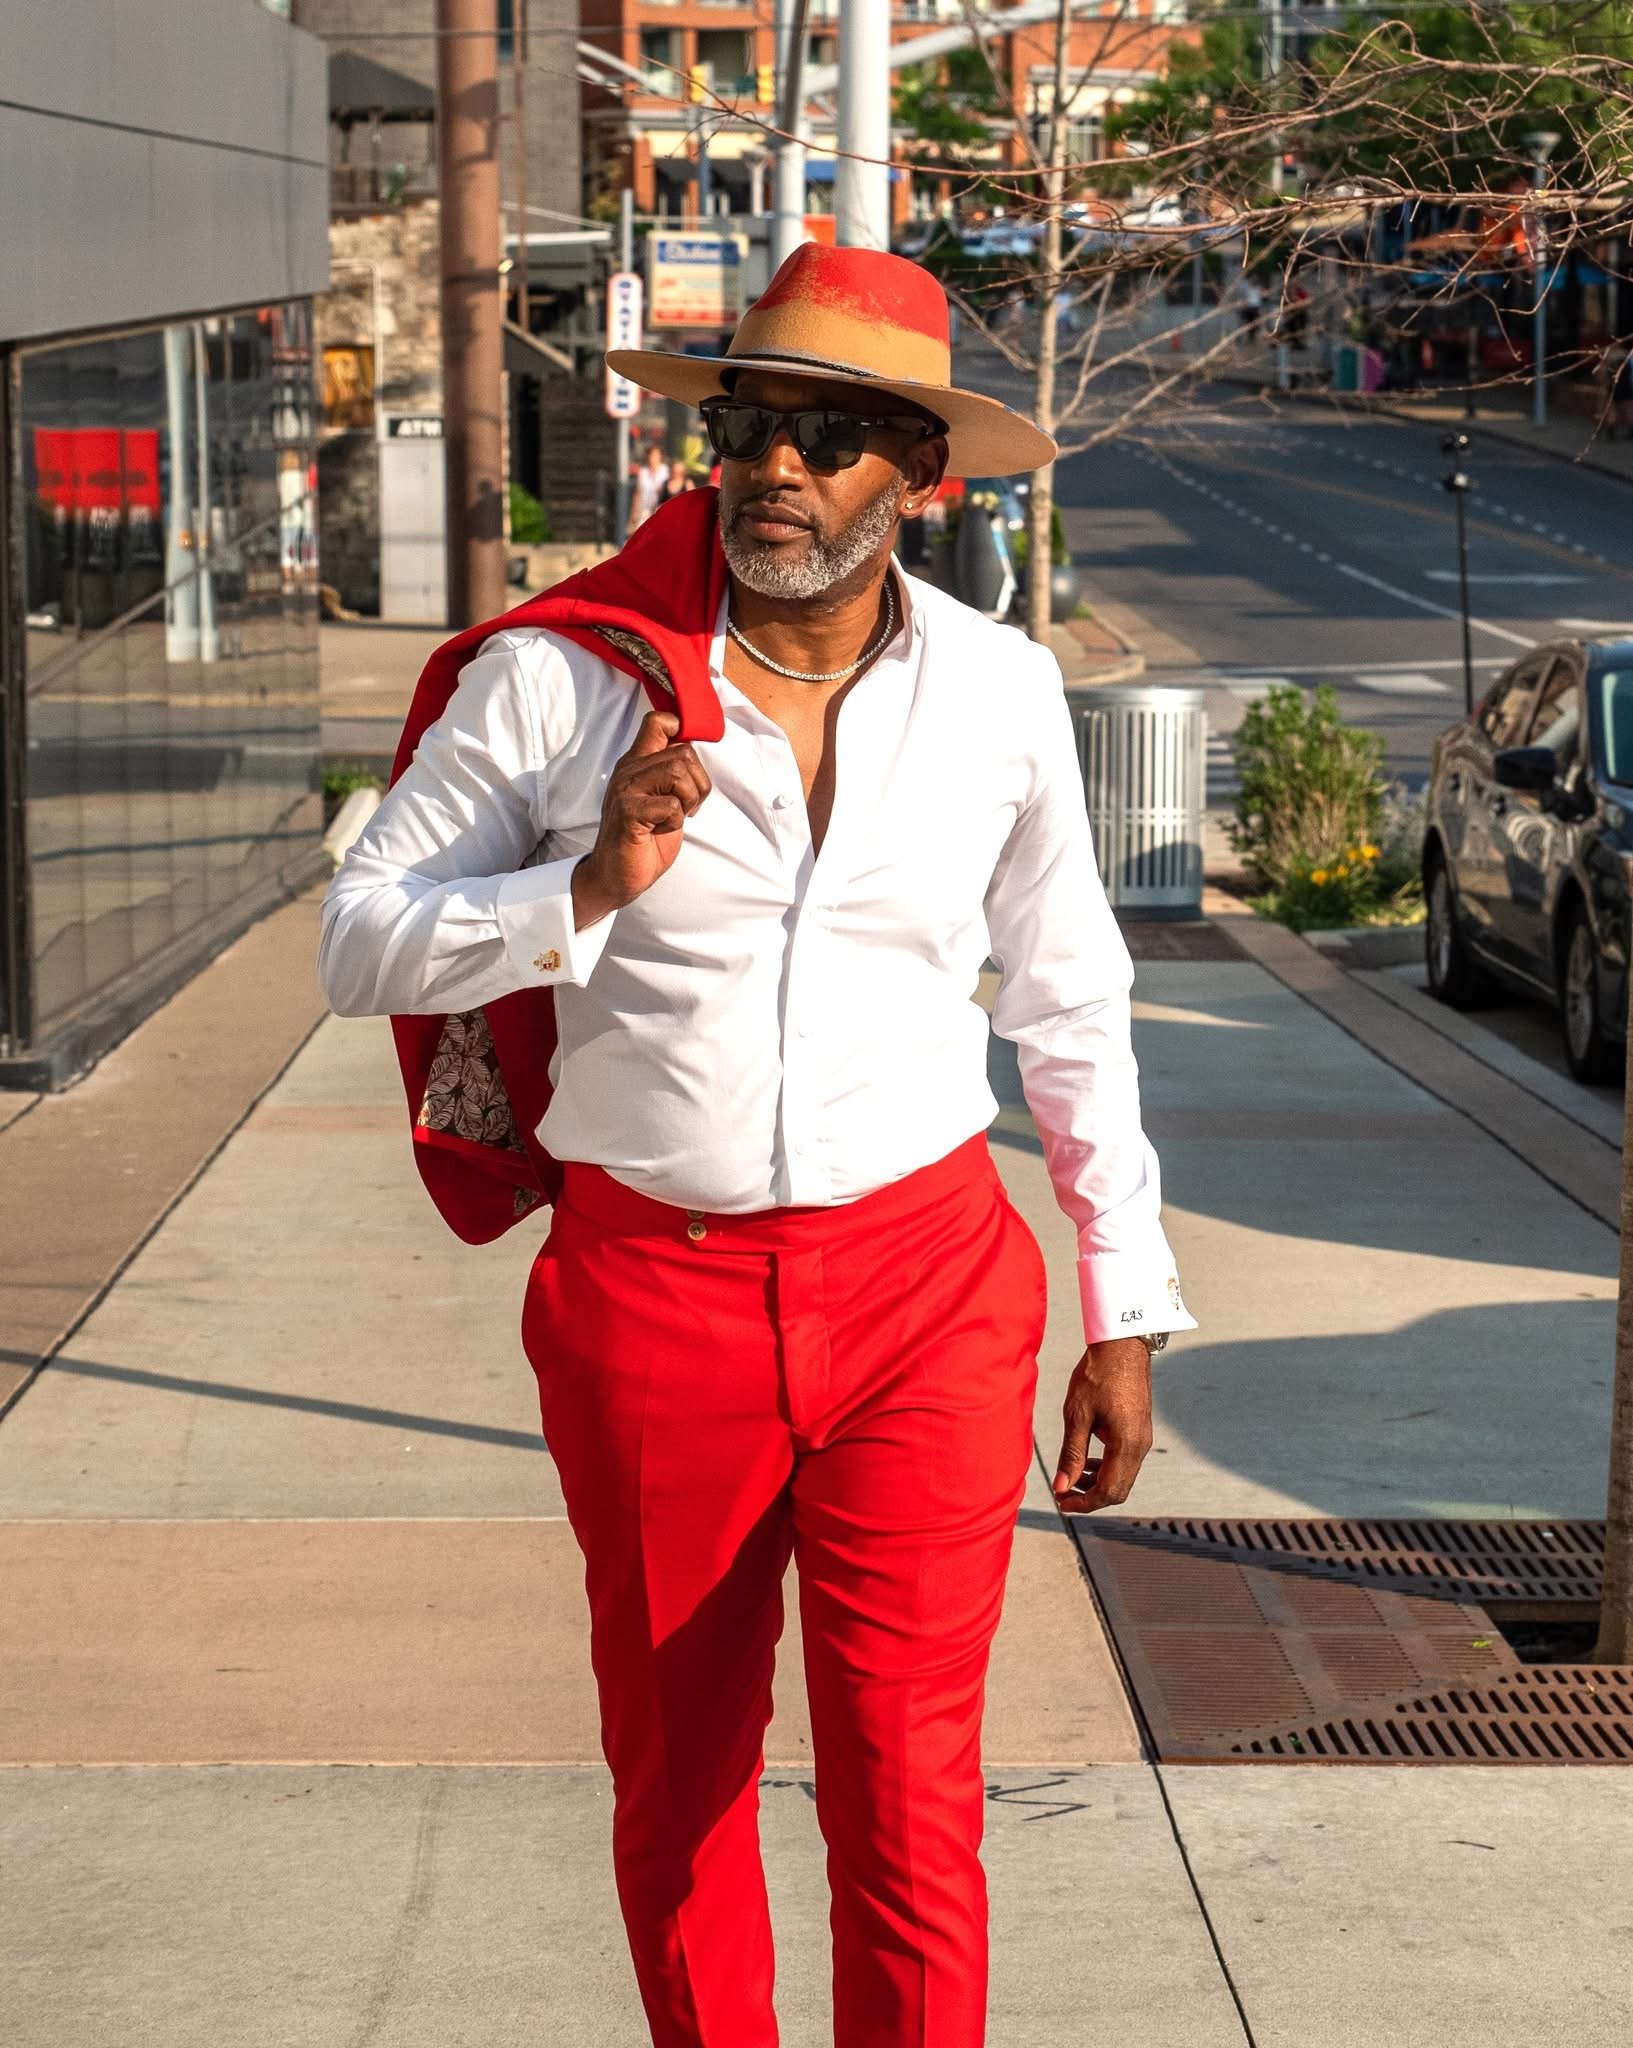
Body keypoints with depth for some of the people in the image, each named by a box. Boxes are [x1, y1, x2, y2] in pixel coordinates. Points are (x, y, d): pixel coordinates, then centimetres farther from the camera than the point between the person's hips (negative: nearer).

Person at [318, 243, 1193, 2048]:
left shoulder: (998, 693, 3)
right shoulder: (555, 679, -4)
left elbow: (1069, 1008, 13)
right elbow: (359, 948, -3)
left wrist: (1126, 1314, 14)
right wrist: (589, 889, -19)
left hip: (925, 1289, 0)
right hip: (648, 1292, 0)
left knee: (909, 1799, -5)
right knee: (677, 1782, 13)